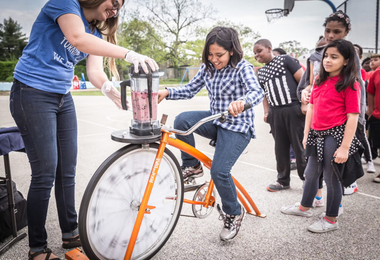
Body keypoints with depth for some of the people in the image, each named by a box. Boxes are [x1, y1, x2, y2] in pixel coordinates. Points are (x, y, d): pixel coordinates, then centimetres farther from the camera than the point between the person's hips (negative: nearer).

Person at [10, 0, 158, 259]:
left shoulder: (96, 33, 13)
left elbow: (95, 71, 0)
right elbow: (77, 38, -30)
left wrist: (111, 89, -20)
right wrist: (128, 53, -36)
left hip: (63, 97, 8)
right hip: (33, 94, -8)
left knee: (67, 171, 10)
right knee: (45, 173, -7)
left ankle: (71, 233, 25)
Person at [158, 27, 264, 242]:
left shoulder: (242, 68, -15)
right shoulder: (208, 68, 3)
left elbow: (257, 91, -31)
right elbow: (190, 89, 6)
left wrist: (241, 101, -55)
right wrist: (166, 92, -12)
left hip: (237, 127, -5)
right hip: (215, 121, 6)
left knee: (219, 171, -17)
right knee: (182, 120, -22)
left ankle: (234, 213, 12)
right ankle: (192, 167, -1)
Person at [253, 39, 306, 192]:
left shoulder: (285, 60, -1)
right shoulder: (261, 73, 16)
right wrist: (266, 112, 11)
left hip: (294, 110, -5)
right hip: (276, 113, 6)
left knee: (300, 146, 0)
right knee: (280, 148, 11)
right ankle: (283, 180, 24)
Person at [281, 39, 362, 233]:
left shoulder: (350, 84, -11)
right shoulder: (320, 80, 8)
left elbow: (353, 116, -15)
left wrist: (345, 147, -18)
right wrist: (306, 134, 11)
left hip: (335, 135, -6)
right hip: (317, 134, 7)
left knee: (331, 178, 5)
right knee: (311, 173, 20)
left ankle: (331, 220, 24)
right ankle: (304, 207, 41)